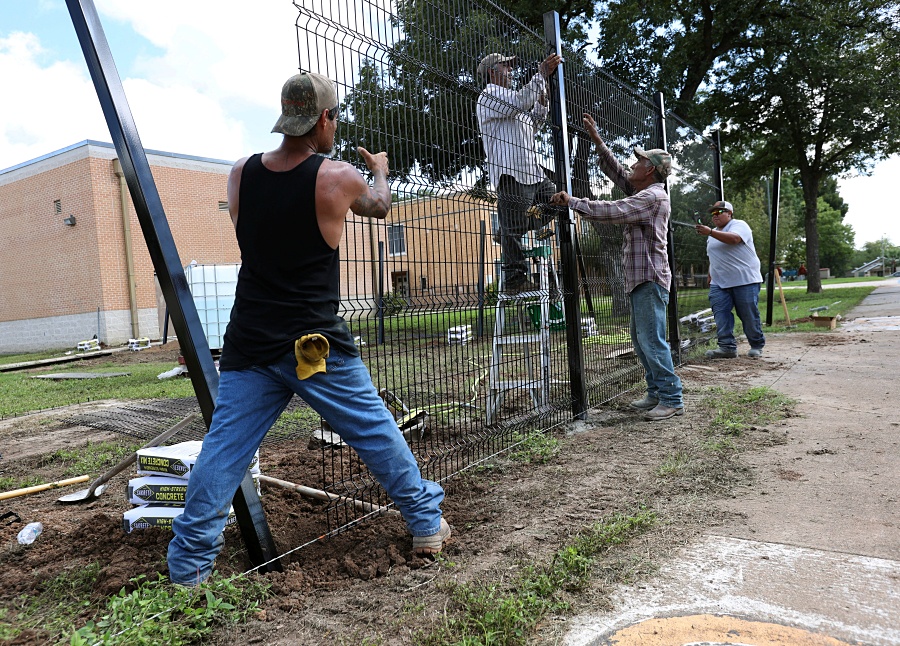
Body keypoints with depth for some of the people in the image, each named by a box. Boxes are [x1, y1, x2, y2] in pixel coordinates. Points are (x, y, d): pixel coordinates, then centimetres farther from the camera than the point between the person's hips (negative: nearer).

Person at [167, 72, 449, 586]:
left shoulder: (240, 174, 3)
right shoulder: (338, 177, -7)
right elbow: (379, 207, 15)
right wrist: (381, 171, 37)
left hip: (249, 345, 4)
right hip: (317, 345, -3)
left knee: (223, 450, 8)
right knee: (378, 433, 11)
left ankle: (188, 568, 14)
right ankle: (428, 523, 25)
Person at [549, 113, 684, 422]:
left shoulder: (652, 196, -13)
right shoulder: (642, 192, 17)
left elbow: (609, 211, -22)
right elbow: (615, 171, 24)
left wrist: (572, 201, -15)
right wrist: (597, 140, 18)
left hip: (650, 279, -11)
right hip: (639, 279, 11)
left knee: (652, 340, -10)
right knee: (641, 340, 13)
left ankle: (672, 399, -4)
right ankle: (656, 393, 19)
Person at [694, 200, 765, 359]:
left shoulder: (739, 225, -2)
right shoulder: (713, 234, 22)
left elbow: (734, 239, -24)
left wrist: (710, 232, -31)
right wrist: (710, 277, 20)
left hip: (745, 280, -6)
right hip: (719, 283, 6)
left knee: (749, 316, -2)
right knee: (720, 313, -8)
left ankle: (757, 346, 12)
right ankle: (727, 347, -10)